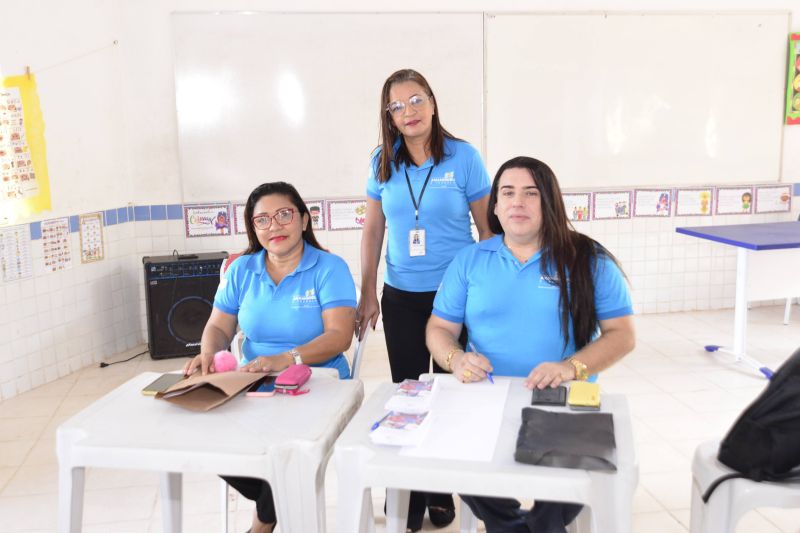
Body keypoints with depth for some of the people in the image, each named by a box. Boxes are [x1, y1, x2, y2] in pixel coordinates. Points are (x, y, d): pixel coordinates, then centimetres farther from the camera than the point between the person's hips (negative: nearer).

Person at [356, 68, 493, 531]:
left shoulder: (463, 157, -7)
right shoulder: (383, 162, 1)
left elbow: (488, 228, -2)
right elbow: (373, 230, 7)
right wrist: (368, 294, 5)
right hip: (401, 296, 3)